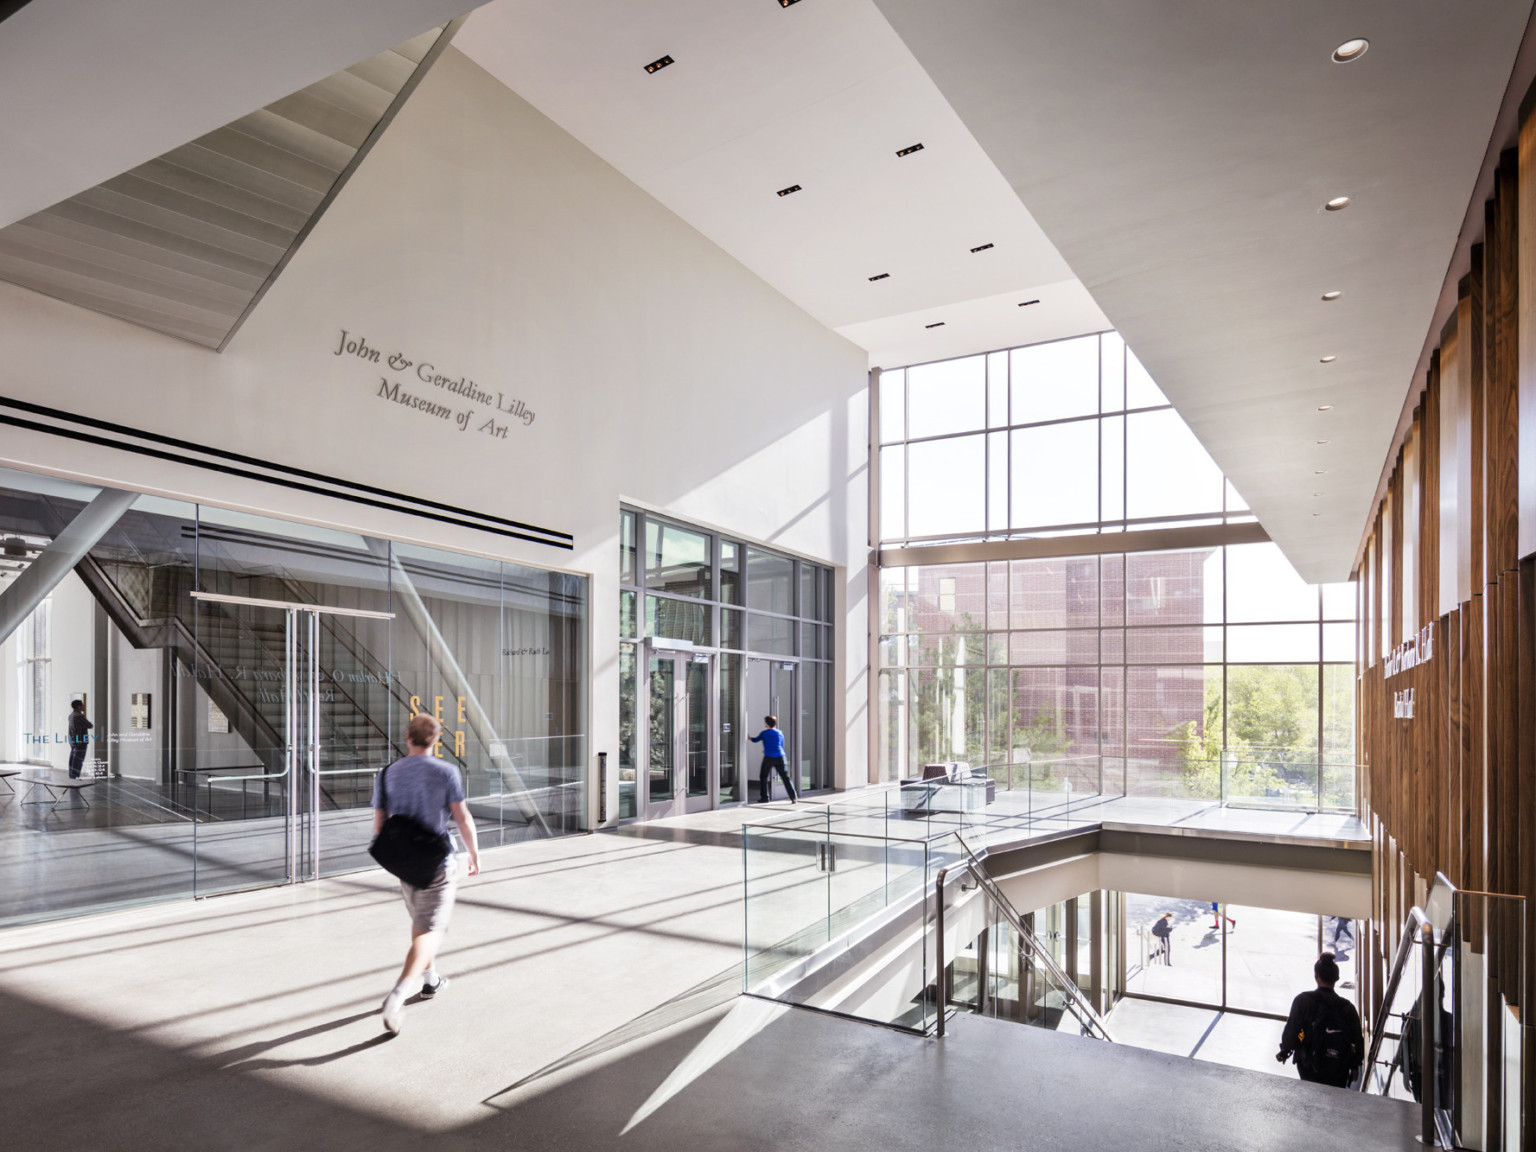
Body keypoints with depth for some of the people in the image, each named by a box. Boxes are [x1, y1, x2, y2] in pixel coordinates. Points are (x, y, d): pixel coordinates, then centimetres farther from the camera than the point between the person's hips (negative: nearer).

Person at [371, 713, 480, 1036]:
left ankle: (430, 979, 38)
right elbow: (463, 818, -11)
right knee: (429, 930, -3)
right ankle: (398, 994, -19)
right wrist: (474, 852, 2)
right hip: (438, 862, -5)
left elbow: (379, 824, 3)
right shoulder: (445, 772, -11)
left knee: (420, 922, 24)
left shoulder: (387, 774, 0)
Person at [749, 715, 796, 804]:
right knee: (785, 777, 2)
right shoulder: (780, 733, 11)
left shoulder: (764, 733, 2)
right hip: (780, 757, 3)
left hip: (768, 758, -3)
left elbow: (755, 740, 18)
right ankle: (794, 797, -4)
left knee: (763, 776, 12)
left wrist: (749, 737, 41)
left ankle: (765, 797, 9)